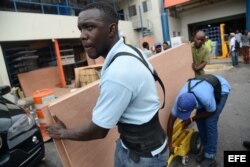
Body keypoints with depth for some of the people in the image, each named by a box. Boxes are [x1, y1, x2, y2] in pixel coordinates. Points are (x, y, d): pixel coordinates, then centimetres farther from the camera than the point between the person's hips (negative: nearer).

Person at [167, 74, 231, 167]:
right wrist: (169, 143, -16)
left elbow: (211, 112, -20)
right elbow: (171, 120, -21)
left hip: (221, 89, -4)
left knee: (210, 122, -12)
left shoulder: (206, 99, -45)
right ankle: (205, 148, 20)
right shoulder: (180, 99, -30)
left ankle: (210, 157, 1)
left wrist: (191, 119, -18)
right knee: (200, 119, -2)